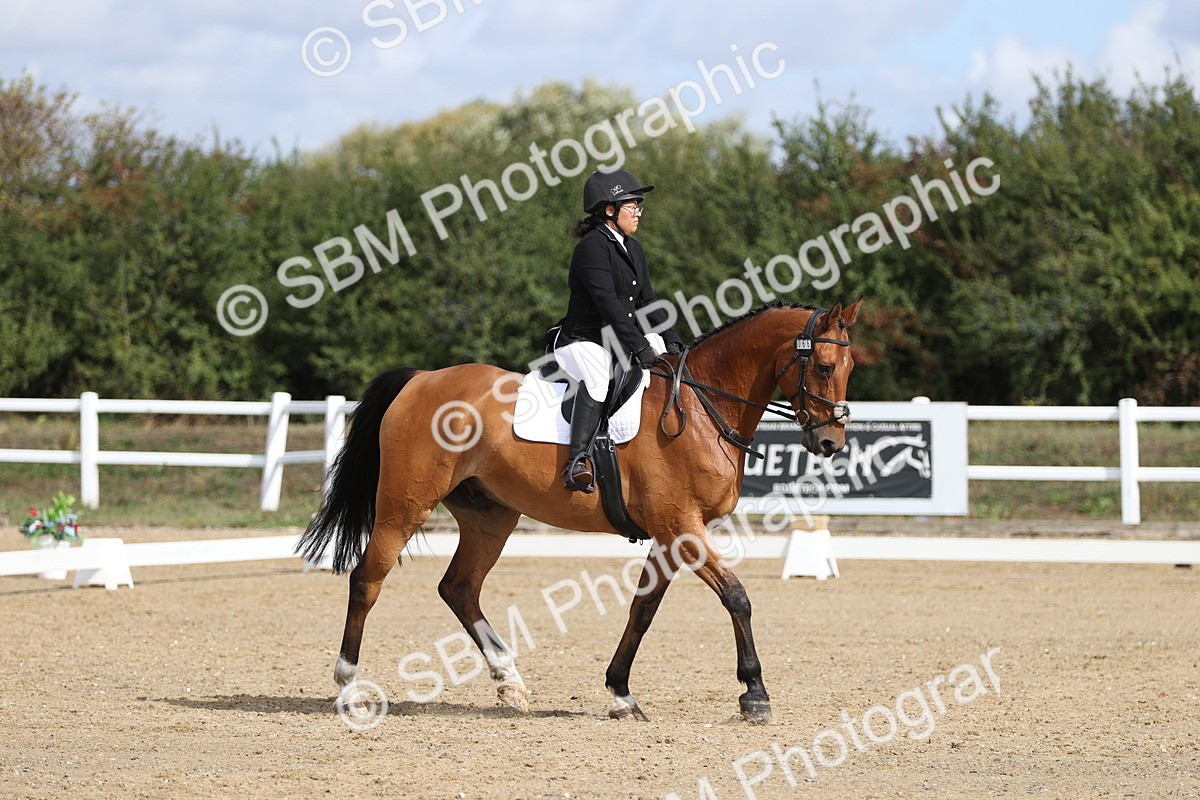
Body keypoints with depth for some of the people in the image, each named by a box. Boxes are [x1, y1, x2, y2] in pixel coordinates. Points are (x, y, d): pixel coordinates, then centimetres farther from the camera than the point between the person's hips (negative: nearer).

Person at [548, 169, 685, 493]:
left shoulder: (633, 249, 16)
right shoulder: (593, 246, -14)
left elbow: (646, 301, 16)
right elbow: (608, 303, -22)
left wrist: (672, 341, 3)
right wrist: (639, 347, -26)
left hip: (619, 343, 10)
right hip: (583, 341, -10)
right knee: (597, 378, -39)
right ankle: (576, 463, -44)